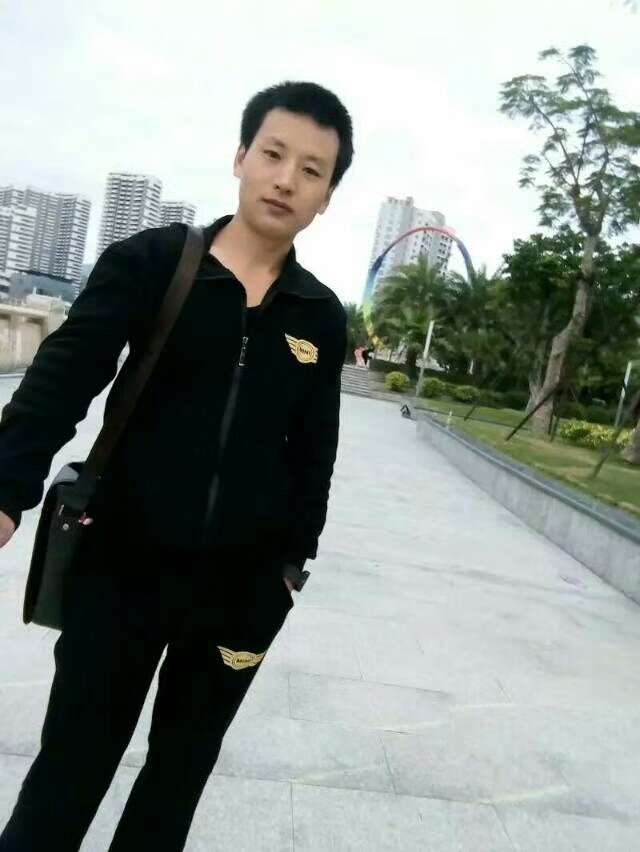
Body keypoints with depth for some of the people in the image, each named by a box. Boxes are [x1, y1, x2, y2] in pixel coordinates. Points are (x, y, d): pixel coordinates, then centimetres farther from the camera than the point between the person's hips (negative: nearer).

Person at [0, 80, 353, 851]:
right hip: (121, 565, -2)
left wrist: (294, 557, 8)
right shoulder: (149, 262, -6)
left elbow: (312, 452, 7)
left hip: (242, 584, 3)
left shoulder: (322, 318, 2)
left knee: (181, 770, 20)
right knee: (71, 766, 10)